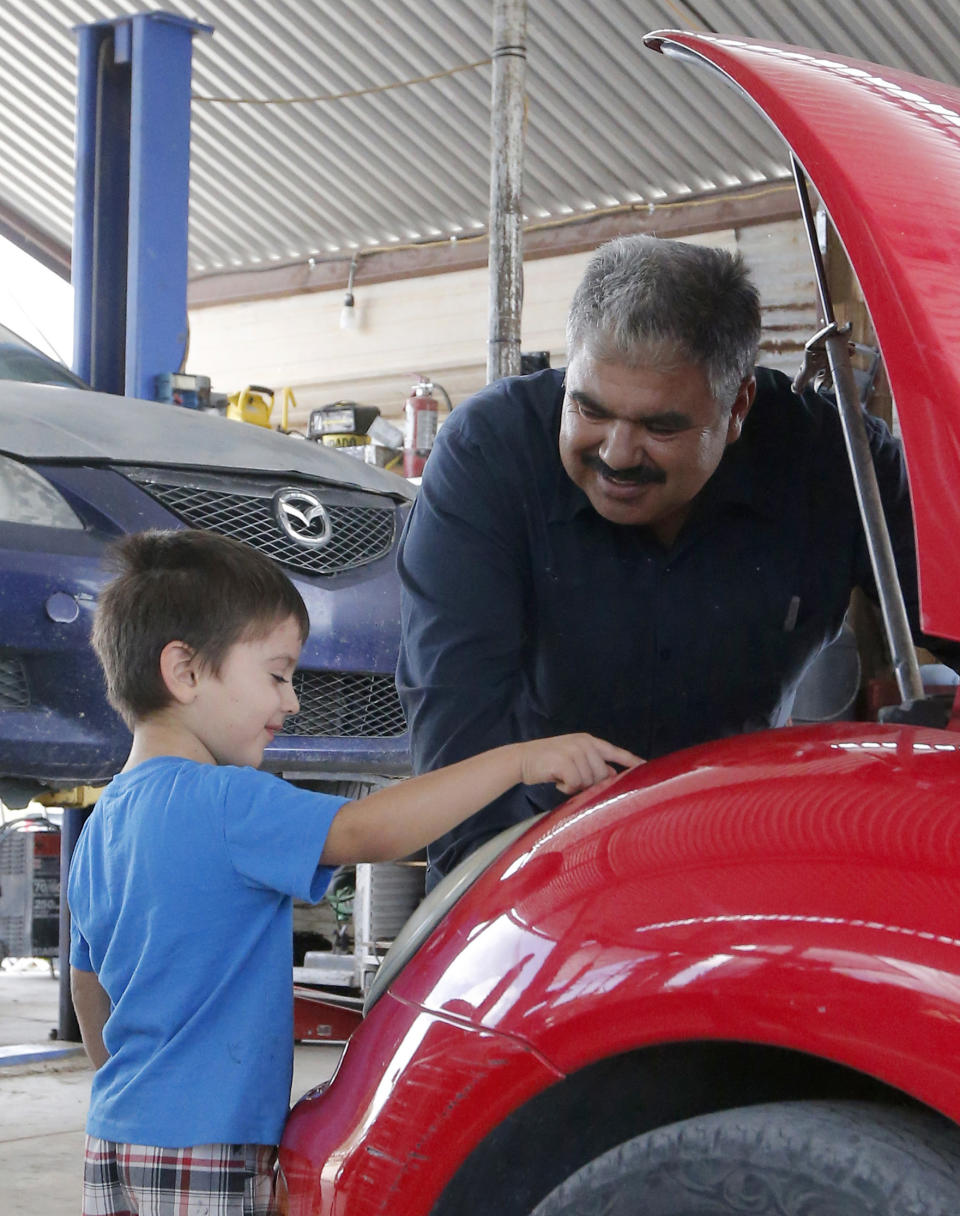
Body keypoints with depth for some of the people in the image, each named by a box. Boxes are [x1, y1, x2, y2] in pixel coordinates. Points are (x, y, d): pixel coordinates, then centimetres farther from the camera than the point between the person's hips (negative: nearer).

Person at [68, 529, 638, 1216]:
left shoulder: (105, 821, 12)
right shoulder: (219, 802, -17)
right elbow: (365, 831, -29)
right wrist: (520, 760, -27)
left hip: (116, 1136, 9)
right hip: (199, 1158, -9)